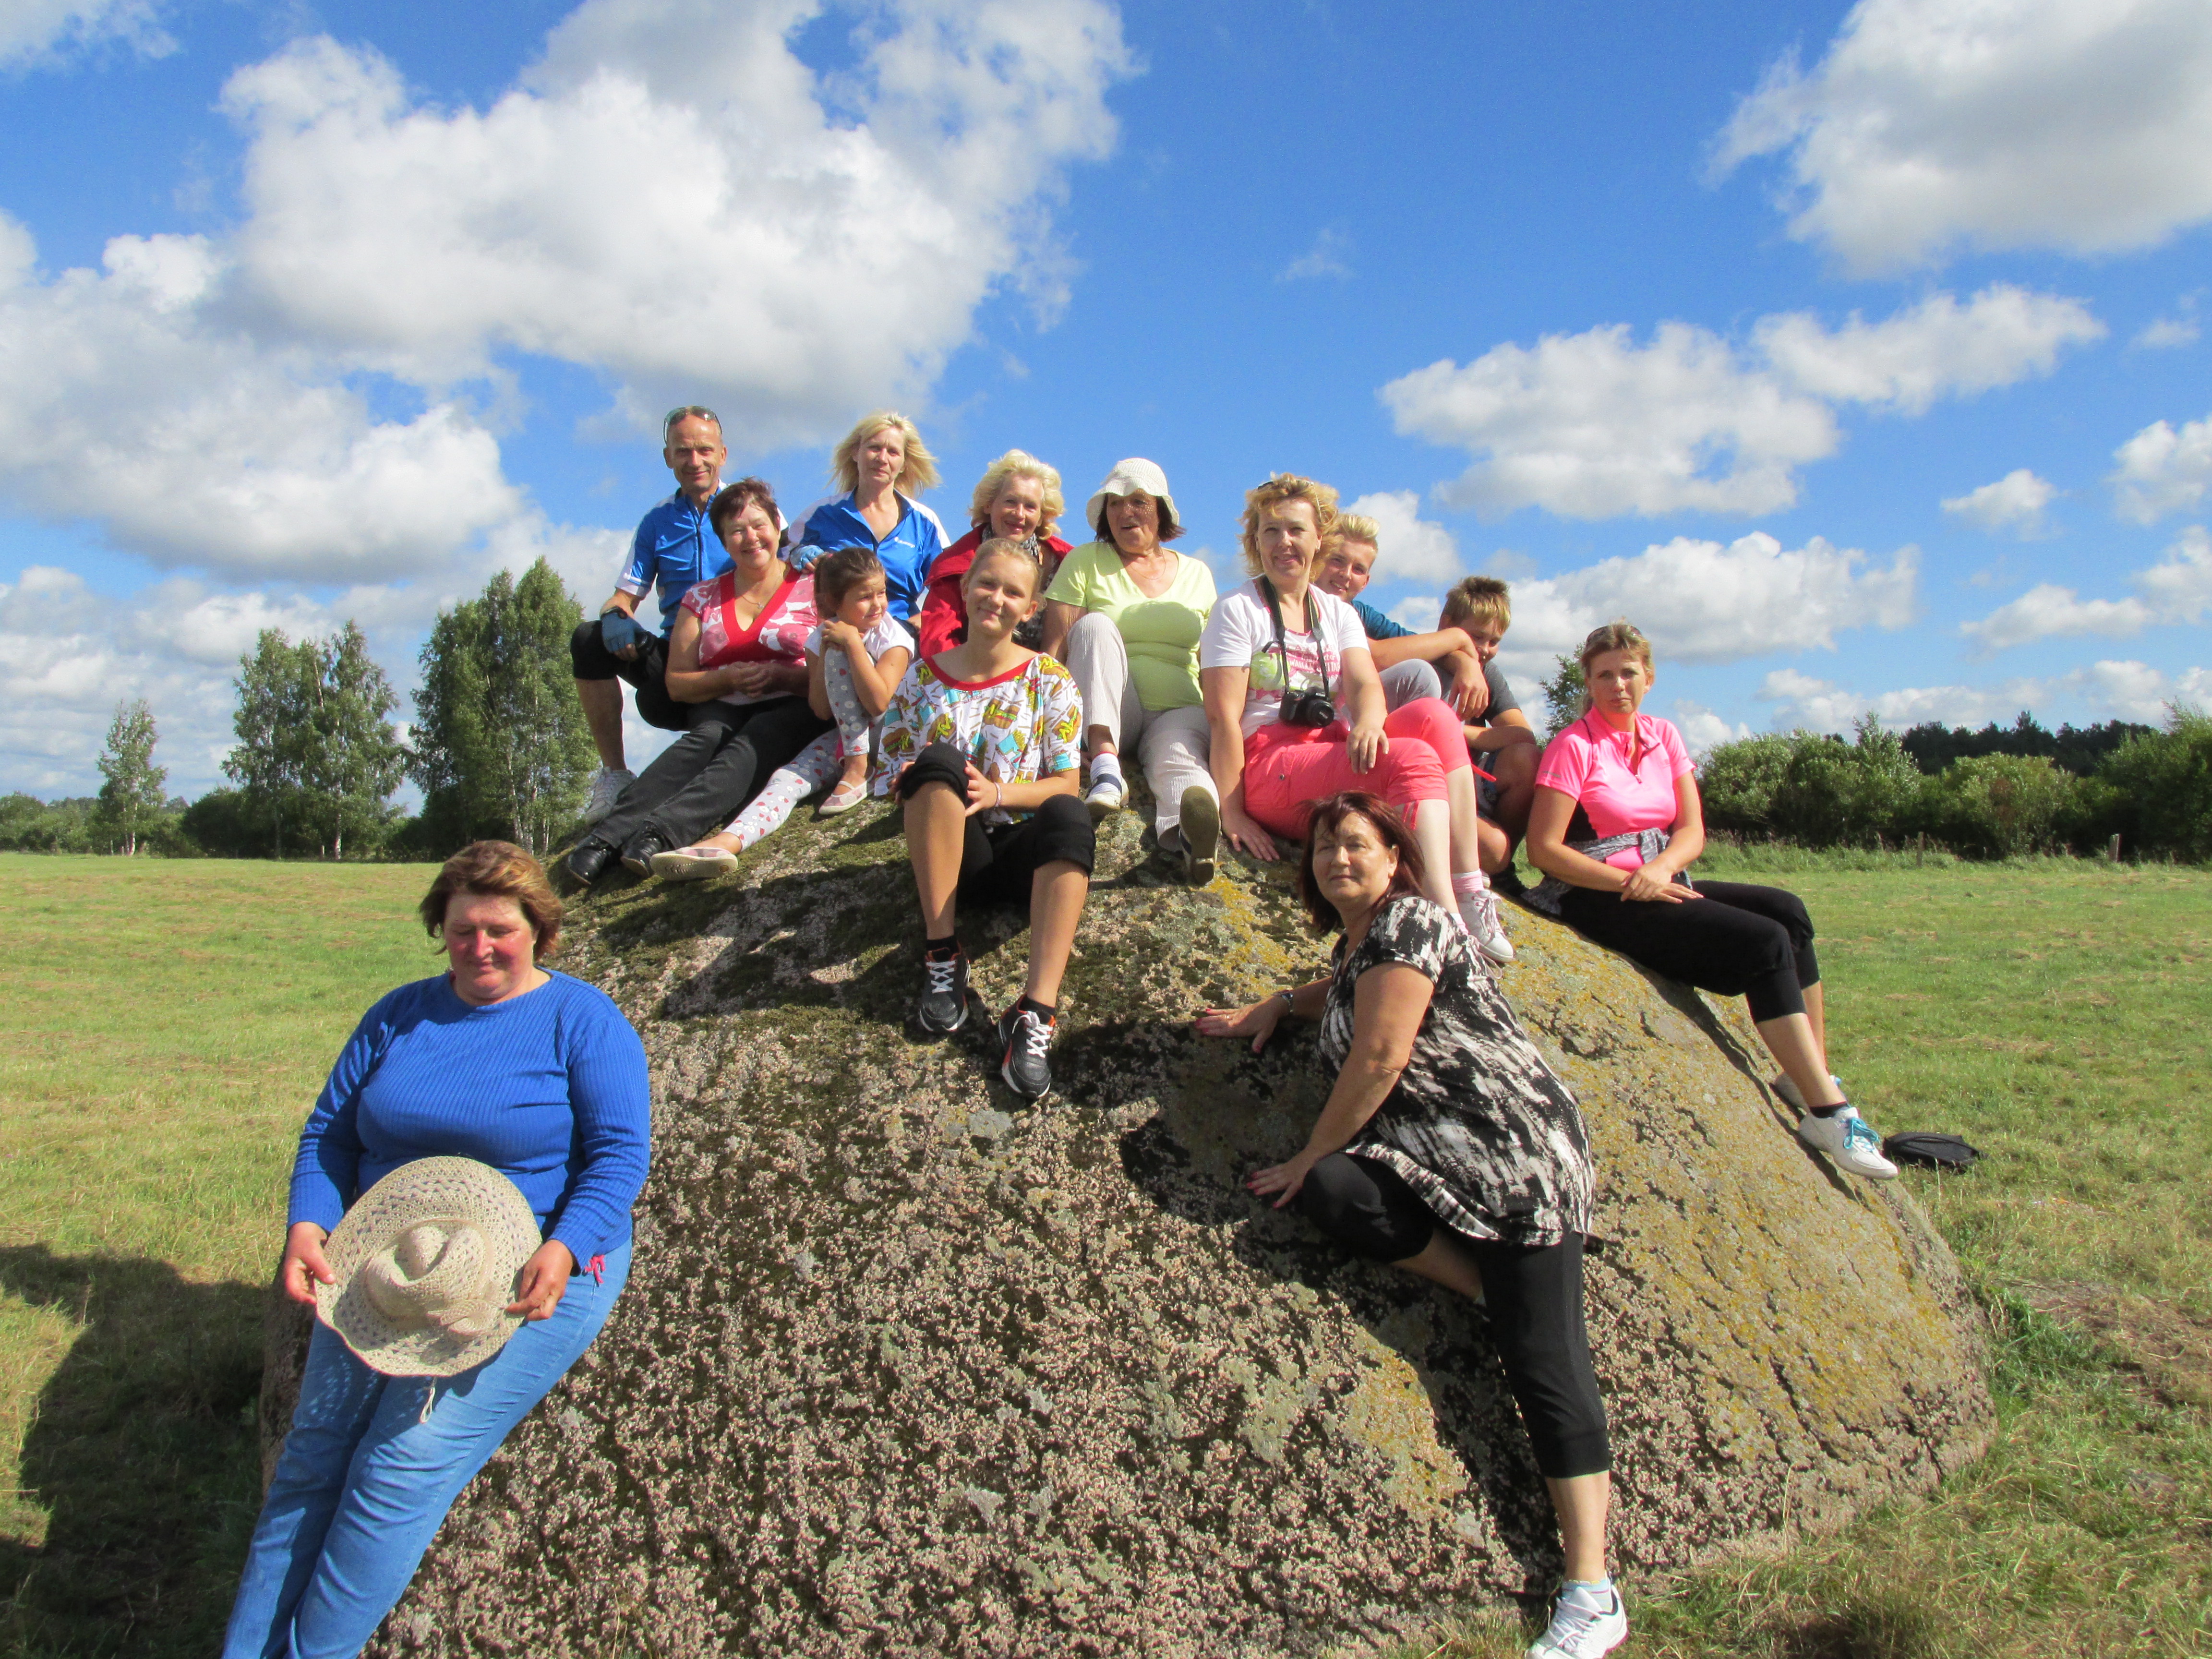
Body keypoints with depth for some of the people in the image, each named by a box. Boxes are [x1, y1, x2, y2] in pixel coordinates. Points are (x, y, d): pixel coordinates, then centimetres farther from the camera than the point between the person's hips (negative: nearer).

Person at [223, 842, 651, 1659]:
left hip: (533, 1275, -5)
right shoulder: (400, 1014, 11)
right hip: (381, 1266, 5)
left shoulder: (584, 1022, -4)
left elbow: (620, 1154, -10)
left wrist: (562, 1251, -24)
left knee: (404, 1465, -13)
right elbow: (329, 1131, 13)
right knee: (313, 1452, -4)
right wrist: (309, 1225, -5)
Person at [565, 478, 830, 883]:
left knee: (748, 746, -35)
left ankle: (661, 831, -55)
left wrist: (779, 676, -17)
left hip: (793, 709, -2)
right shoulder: (702, 599, 16)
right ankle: (610, 832, -47)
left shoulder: (810, 588, 8)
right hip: (722, 708, 3)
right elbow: (677, 683, 11)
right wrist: (732, 679, -9)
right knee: (705, 739, -32)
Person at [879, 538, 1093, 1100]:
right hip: (953, 851, 1)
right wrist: (929, 784, -15)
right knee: (940, 760, -31)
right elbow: (891, 779, 9)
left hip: (1023, 851, 0)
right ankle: (941, 955, -24)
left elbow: (1065, 786, 0)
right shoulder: (923, 679, 8)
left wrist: (998, 792, -18)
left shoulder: (1051, 682, 5)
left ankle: (1035, 1013, -46)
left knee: (1069, 817, -36)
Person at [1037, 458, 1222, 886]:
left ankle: (1190, 834, -74)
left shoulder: (1197, 574, 17)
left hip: (1179, 710, 1)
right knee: (1096, 624, -27)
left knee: (1178, 759, -36)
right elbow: (1055, 649, -1)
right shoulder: (1084, 562, 9)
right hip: (1108, 713, 0)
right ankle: (1106, 767, -43)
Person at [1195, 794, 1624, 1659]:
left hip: (1512, 1145, -8)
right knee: (1330, 1191, -20)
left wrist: (1311, 1155, -6)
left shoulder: (1409, 921, -7)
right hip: (1429, 1157, 8)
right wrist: (1278, 1004, 30)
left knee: (1541, 1355, -14)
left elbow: (1379, 1059, -14)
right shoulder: (1355, 941, 20)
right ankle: (1501, 1288, -8)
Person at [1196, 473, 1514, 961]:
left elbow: (1365, 684, -1)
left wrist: (1368, 721, -26)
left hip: (1331, 753, 5)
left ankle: (1469, 890, -29)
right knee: (1413, 758, -29)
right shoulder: (1238, 610, 1)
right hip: (1267, 766, -5)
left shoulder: (1338, 614, 18)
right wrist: (1231, 813, -18)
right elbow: (1224, 717, -8)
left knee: (1433, 714, -23)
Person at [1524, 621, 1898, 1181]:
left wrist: (1661, 868, -16)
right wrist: (1629, 881, -20)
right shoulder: (1573, 747, -6)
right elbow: (1544, 849, -14)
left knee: (1788, 910, -15)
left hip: (1662, 882, 7)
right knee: (1766, 941, -20)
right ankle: (1829, 1115, -17)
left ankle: (1812, 1082, -11)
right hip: (1597, 899, -7)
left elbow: (1692, 831, 6)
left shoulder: (1663, 737, 13)